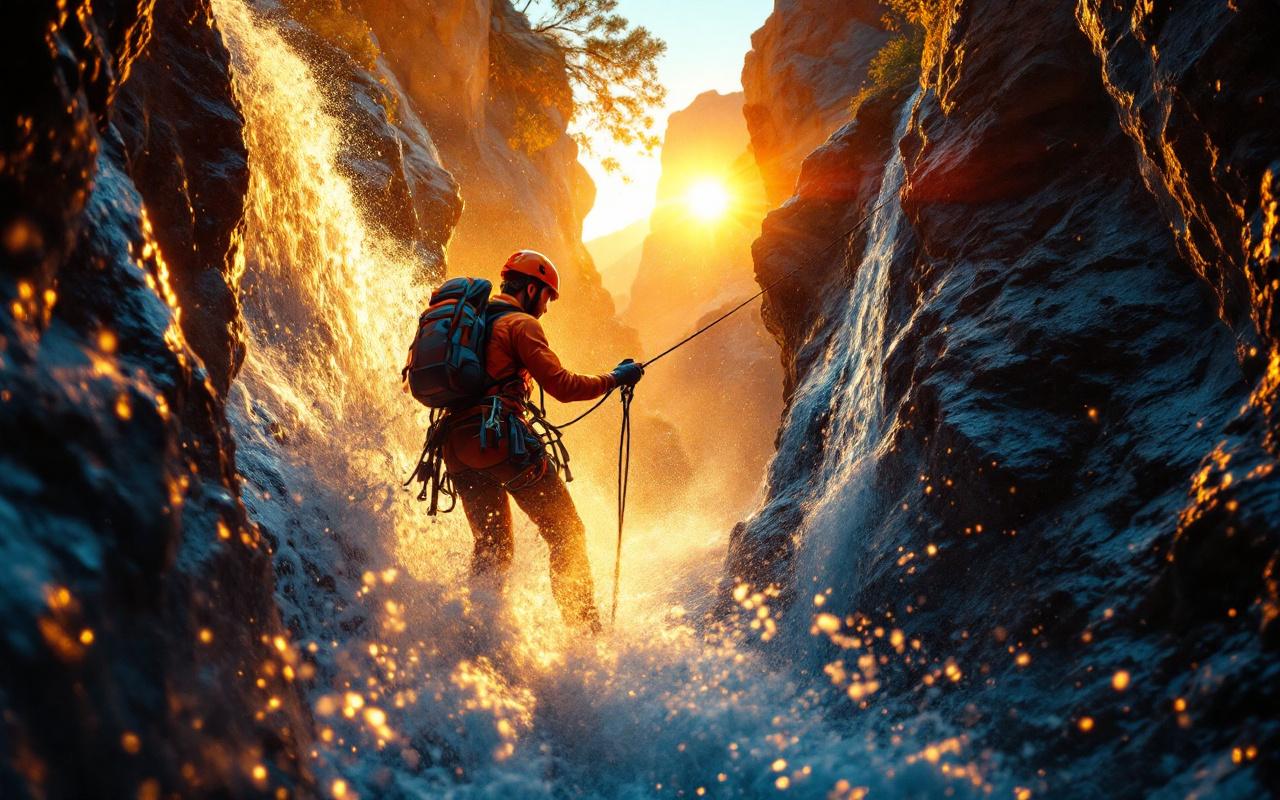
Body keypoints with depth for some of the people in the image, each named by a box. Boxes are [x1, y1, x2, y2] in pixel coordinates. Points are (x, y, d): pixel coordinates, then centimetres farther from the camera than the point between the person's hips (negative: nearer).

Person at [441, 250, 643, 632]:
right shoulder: (520, 324, 0)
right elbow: (561, 384, -9)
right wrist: (614, 378, 4)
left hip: (458, 448, 7)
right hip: (505, 439, -7)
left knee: (491, 546, 17)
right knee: (566, 533, 1)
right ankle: (586, 629, -4)